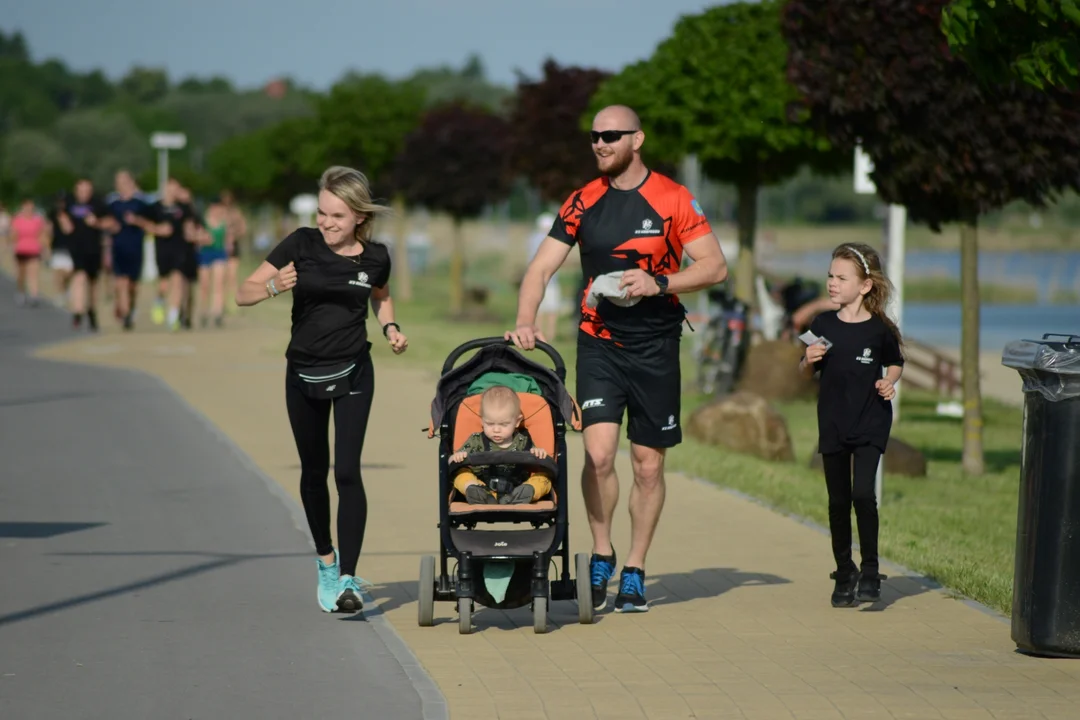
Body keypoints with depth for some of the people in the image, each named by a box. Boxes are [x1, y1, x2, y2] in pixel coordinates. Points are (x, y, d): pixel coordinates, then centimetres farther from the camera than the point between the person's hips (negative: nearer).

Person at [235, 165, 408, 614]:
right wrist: (273, 286, -30)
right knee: (314, 471, 13)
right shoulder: (302, 245, -10)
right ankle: (326, 561, 34)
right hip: (304, 374, 1)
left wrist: (390, 328, 0)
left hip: (352, 374, -1)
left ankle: (347, 579, -12)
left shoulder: (374, 258, -6)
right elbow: (243, 294, -10)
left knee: (347, 471, -12)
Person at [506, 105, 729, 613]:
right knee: (598, 453, -15)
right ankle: (601, 556, 6)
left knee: (648, 465, 4)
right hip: (599, 342, 1)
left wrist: (660, 284, -19)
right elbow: (541, 267, 2)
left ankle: (634, 573, 18)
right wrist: (525, 322, -15)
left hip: (655, 346, -1)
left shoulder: (672, 199, -3)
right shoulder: (582, 203, 4)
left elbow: (715, 266, -4)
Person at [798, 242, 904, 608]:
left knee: (863, 493, -17)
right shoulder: (823, 325, 2)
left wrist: (888, 383, -8)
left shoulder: (879, 329, -5)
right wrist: (809, 360, -10)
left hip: (870, 423, -3)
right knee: (838, 501, 8)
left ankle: (870, 573, -4)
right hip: (833, 423, 3)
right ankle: (844, 575, 21)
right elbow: (805, 373, 11)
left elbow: (895, 364, 11)